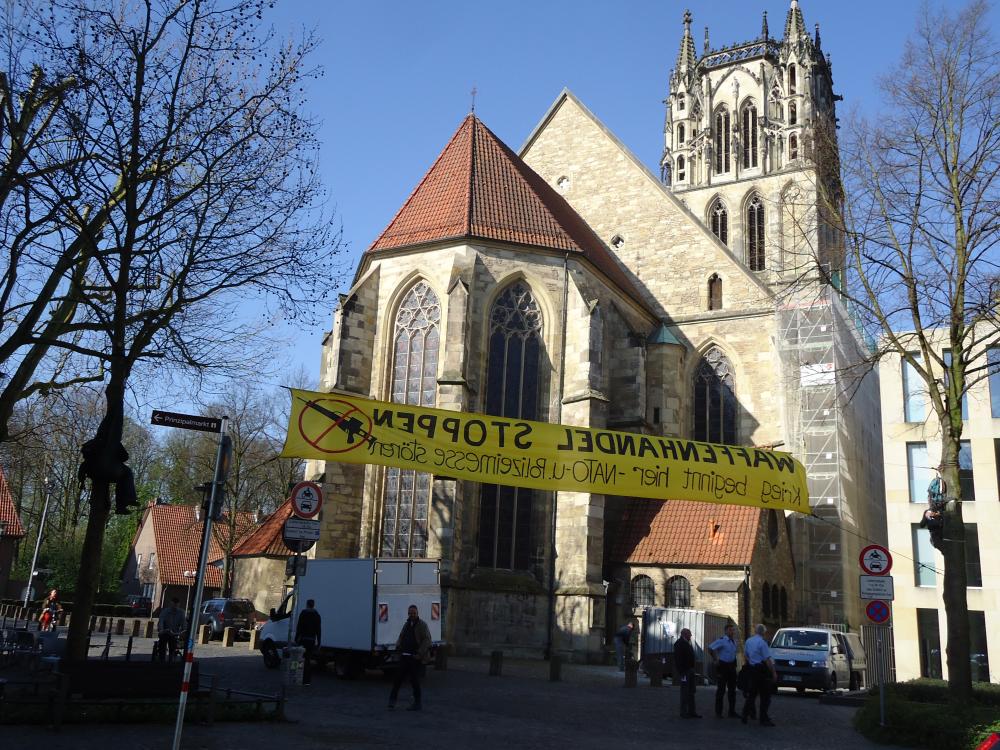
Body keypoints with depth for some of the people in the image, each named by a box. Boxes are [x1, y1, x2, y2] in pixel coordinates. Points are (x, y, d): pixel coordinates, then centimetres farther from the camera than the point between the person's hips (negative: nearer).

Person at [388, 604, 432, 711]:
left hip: (415, 658, -6)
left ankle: (417, 703, 10)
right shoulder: (406, 624, 15)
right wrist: (398, 646, 2)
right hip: (404, 657, 6)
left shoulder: (422, 625, -5)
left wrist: (420, 654, -19)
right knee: (398, 677, 2)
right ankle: (392, 700, 11)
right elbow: (401, 637, 23)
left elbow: (427, 641, -12)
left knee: (414, 680, -1)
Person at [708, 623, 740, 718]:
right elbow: (710, 648, -23)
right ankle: (718, 712, 7)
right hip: (722, 666, -7)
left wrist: (734, 663, 15)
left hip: (731, 666, 7)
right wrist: (715, 660, -17)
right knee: (721, 689, -2)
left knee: (732, 689, 10)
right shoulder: (721, 640, -15)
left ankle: (732, 711, 19)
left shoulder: (734, 642, 10)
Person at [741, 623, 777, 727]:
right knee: (765, 695, 0)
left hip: (752, 669, 7)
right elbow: (767, 660, -18)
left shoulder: (748, 641, 8)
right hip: (762, 670, -7)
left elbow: (745, 655, 17)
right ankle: (764, 719, 1)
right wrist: (773, 673, -13)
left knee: (752, 693, 16)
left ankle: (745, 715, 17)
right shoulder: (762, 642, -15)